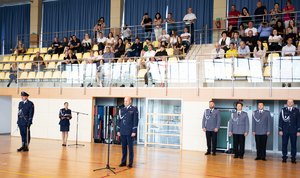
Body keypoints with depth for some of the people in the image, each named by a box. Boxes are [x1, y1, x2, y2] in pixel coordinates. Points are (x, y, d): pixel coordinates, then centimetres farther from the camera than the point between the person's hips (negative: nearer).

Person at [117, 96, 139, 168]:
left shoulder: (134, 109, -2)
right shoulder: (121, 109, 13)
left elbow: (135, 121, -6)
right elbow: (119, 120, 16)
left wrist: (134, 131, -11)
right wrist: (118, 130, 10)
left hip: (130, 132, -4)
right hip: (122, 132, 4)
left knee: (130, 148, 1)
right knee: (123, 148, 9)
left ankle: (130, 163, 8)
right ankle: (123, 162, 17)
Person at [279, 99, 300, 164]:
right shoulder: (283, 110, 6)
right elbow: (280, 120, 5)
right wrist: (280, 130, -2)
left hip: (293, 131, 0)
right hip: (285, 131, 0)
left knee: (293, 145, 2)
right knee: (284, 144, 3)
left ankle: (293, 158, 9)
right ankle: (284, 158, 11)